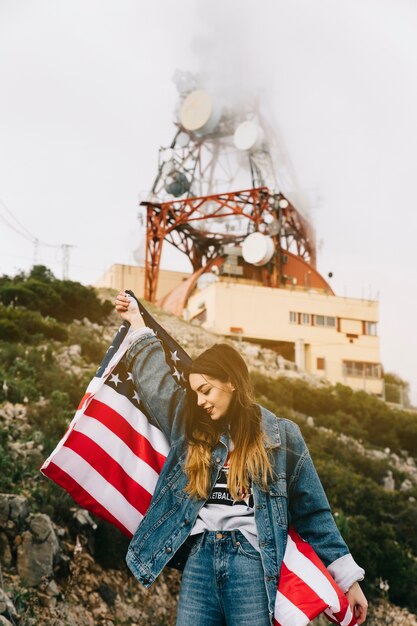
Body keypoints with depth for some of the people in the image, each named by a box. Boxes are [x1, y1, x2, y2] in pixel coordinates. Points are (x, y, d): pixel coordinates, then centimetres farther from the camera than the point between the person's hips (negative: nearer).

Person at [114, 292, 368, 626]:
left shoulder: (281, 435, 3)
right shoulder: (192, 429, 11)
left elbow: (314, 512, 7)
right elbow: (156, 379, 22)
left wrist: (348, 577, 8)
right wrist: (138, 323, 27)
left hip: (250, 559, -3)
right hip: (199, 556, 3)